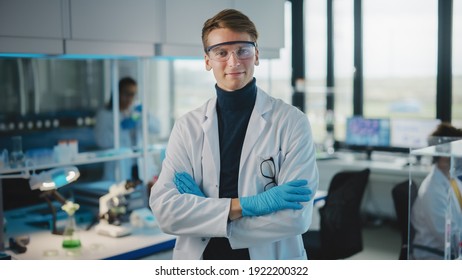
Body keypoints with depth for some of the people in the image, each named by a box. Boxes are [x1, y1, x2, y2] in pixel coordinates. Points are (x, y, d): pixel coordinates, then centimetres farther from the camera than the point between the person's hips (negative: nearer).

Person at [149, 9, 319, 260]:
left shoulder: (291, 121, -10)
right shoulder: (187, 126, -3)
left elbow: (296, 215, -18)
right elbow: (164, 210, -13)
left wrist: (202, 211, -15)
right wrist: (247, 205, -23)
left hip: (271, 264, -2)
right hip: (201, 264, 2)